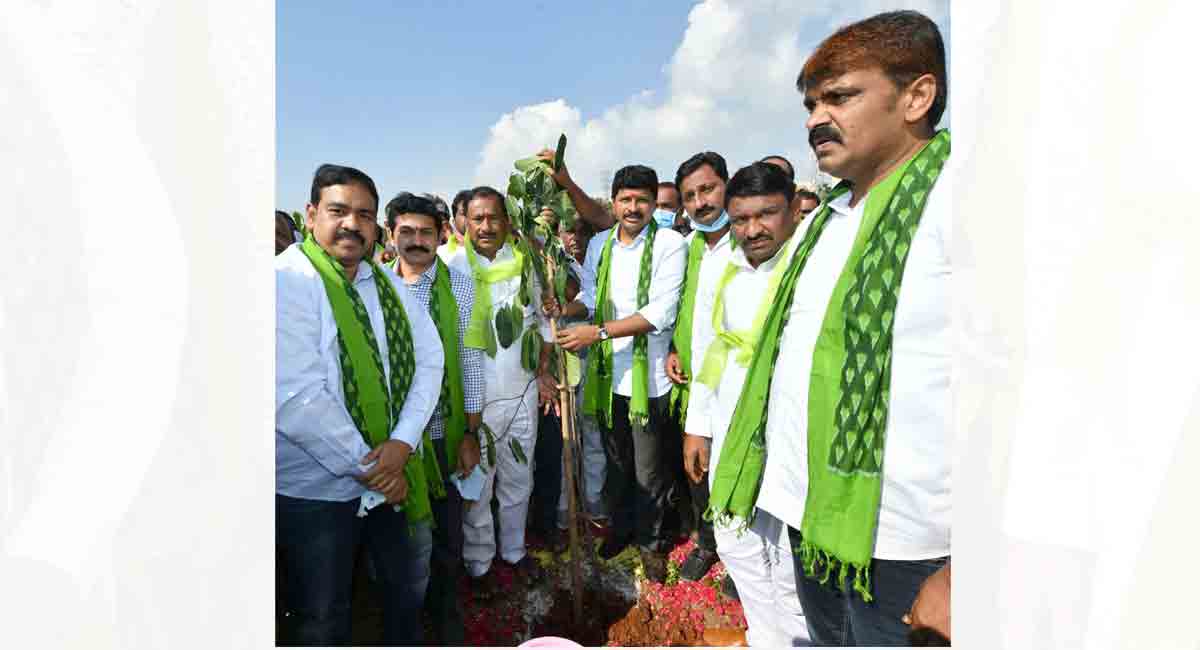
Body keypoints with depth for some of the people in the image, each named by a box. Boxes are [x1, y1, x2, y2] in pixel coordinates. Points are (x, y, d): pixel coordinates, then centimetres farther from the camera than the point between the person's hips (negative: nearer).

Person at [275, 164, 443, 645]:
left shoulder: (387, 281, 4)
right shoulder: (288, 281, -16)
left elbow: (429, 359, -2)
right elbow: (297, 399, -23)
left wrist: (402, 443, -15)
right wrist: (368, 467, -16)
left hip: (396, 473, 6)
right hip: (316, 490, -5)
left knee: (409, 586, 25)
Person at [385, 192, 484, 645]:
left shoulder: (459, 287, -4)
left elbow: (471, 363, -3)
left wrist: (471, 434, -4)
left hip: (444, 432, -1)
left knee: (446, 534, 11)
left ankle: (447, 623, 36)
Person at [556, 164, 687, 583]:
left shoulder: (670, 243, -11)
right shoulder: (599, 244, 6)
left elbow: (661, 312, -20)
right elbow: (590, 297, 12)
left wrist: (598, 332, -24)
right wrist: (563, 308, -11)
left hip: (649, 375, -4)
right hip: (608, 372, 5)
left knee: (650, 470, 9)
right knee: (616, 461, 21)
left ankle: (651, 540, 32)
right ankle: (620, 527, 43)